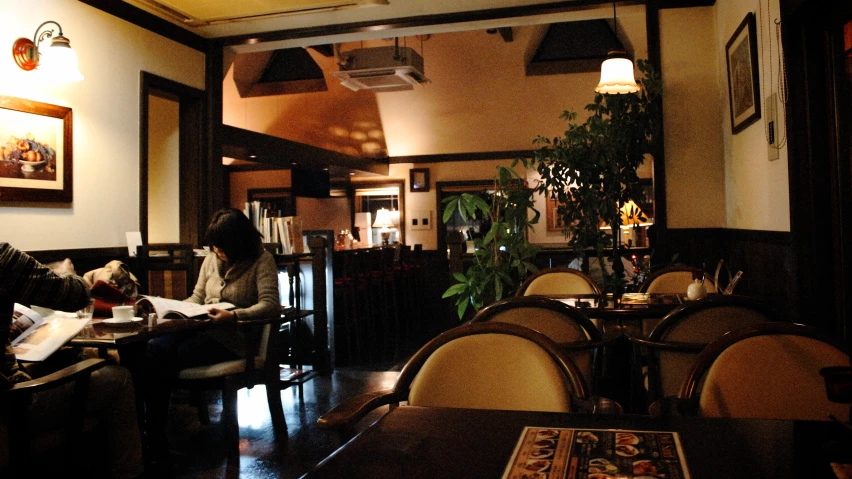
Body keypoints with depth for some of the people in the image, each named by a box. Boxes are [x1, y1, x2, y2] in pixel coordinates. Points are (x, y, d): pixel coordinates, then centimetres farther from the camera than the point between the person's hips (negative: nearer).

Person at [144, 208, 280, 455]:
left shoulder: (261, 261, -4)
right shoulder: (211, 260, 16)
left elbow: (271, 304, -16)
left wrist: (233, 316, -30)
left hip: (231, 338, -6)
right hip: (200, 329, 6)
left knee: (167, 358, -25)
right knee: (152, 349, -24)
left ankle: (157, 435, -11)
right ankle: (151, 431, -19)